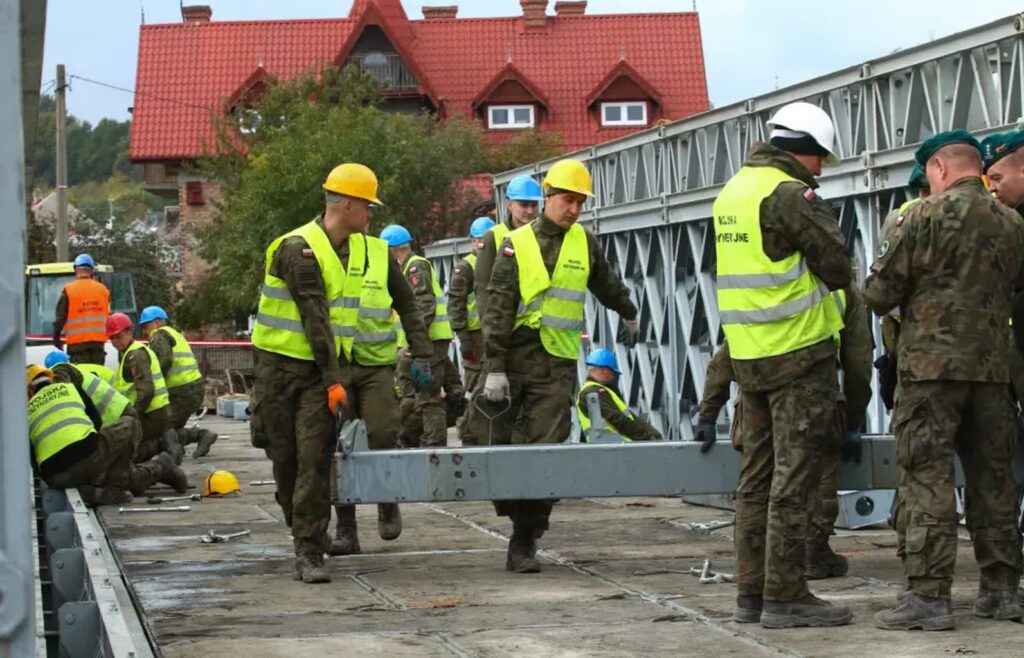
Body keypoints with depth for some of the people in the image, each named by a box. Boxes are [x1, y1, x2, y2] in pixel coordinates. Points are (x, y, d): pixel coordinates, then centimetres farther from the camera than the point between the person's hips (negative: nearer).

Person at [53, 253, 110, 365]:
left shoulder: (69, 290, -5)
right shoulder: (103, 290, 7)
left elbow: (60, 317, -2)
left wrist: (56, 337, 8)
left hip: (77, 340, -4)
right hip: (99, 339, 4)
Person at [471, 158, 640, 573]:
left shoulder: (584, 243, 9)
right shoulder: (517, 244, -1)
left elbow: (608, 286, 31)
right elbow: (497, 308, -6)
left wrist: (629, 317, 46)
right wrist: (494, 368, -14)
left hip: (557, 362, 1)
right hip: (514, 356, -1)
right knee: (492, 440, -4)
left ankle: (523, 545, -4)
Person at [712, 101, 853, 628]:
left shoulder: (732, 191, 12)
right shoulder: (789, 195, -15)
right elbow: (838, 268, -11)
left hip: (748, 355, 8)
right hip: (799, 352, -8)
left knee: (757, 474, 13)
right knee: (794, 478, -5)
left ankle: (752, 590, 16)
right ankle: (785, 595, -4)